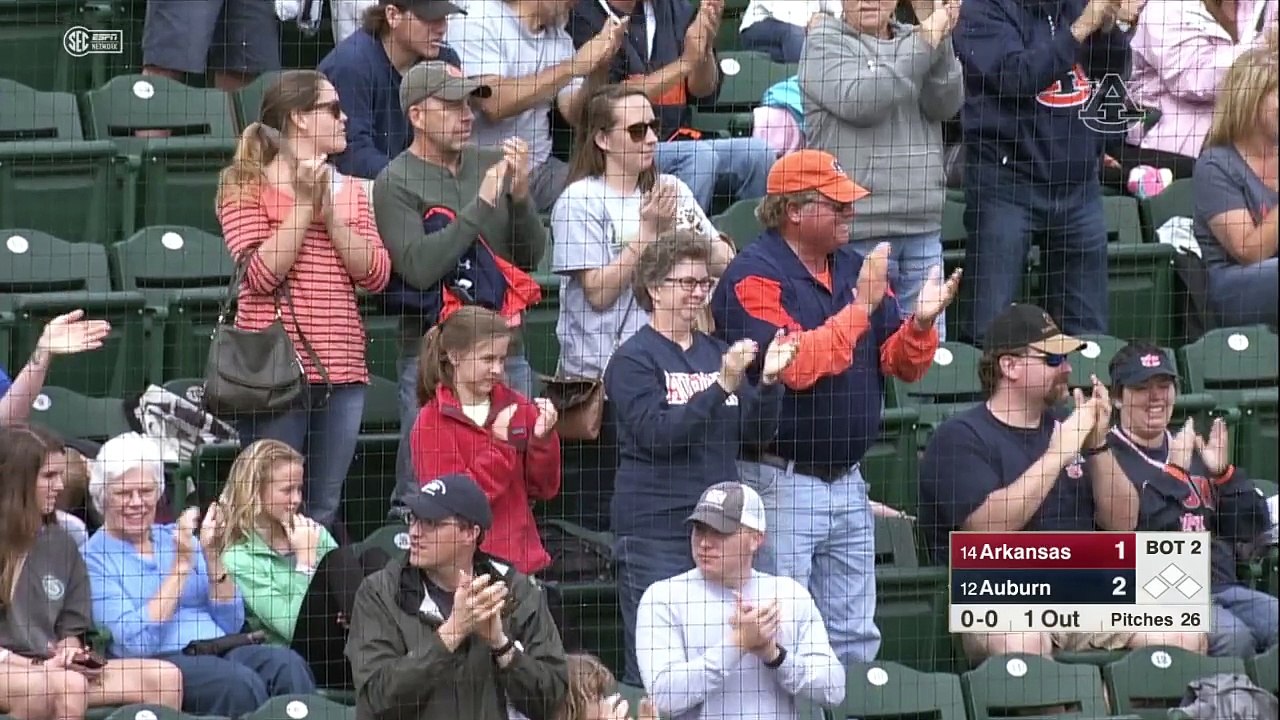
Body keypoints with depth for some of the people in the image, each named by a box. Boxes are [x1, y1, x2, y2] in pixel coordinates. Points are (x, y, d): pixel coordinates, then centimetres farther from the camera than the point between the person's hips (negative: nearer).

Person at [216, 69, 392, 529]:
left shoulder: (349, 191, 17)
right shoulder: (247, 187, 0)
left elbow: (376, 275, 5)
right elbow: (260, 275, -13)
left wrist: (330, 213, -6)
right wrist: (304, 206, -12)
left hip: (341, 370, 6)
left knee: (323, 509, 8)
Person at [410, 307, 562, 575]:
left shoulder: (518, 408, 6)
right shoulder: (432, 423, -5)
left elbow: (544, 489, 8)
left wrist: (543, 439, -9)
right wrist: (499, 445, -16)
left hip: (521, 560, 4)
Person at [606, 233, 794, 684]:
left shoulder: (715, 352, 14)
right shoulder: (634, 360, -4)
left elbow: (757, 431, 12)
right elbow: (657, 433, -17)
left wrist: (769, 381, -7)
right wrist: (722, 386, -24)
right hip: (656, 529, -6)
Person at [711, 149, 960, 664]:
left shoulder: (857, 269, 12)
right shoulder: (755, 277, -10)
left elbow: (903, 365, 11)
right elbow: (795, 366, -23)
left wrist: (921, 322, -10)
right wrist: (860, 307, -22)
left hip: (847, 482, 8)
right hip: (780, 482, -8)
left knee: (856, 642, 11)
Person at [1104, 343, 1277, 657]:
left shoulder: (1197, 453, 23)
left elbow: (1252, 527, 18)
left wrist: (1223, 472, 3)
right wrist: (1174, 471, -9)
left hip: (1221, 587, 7)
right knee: (1232, 637, -31)